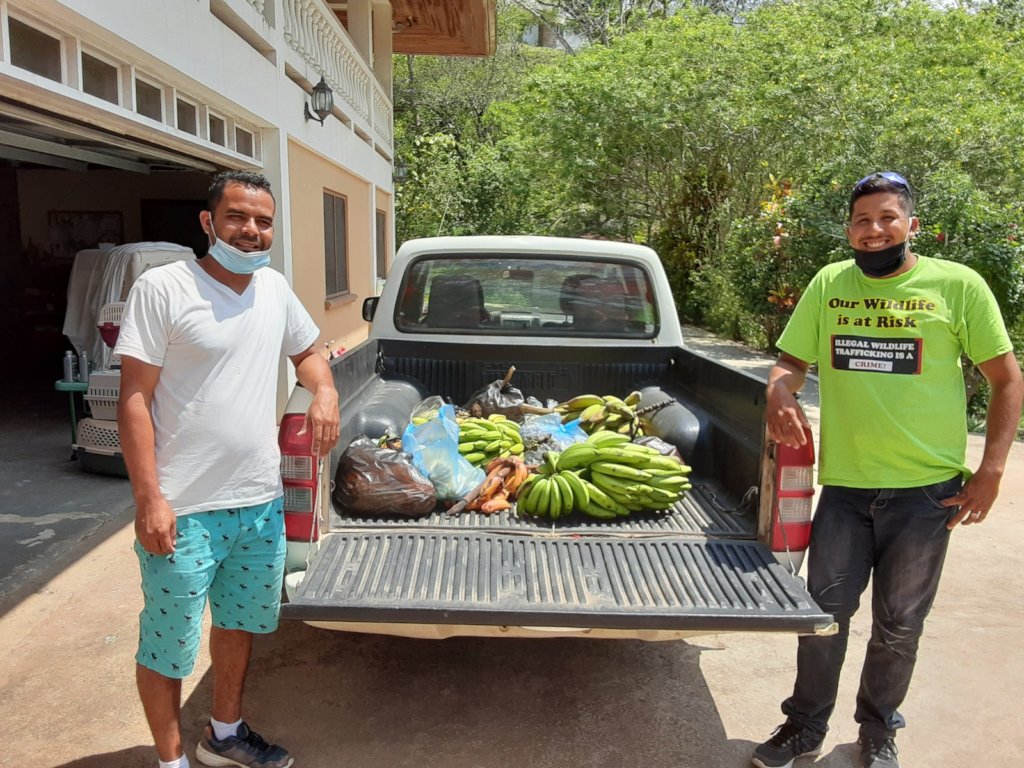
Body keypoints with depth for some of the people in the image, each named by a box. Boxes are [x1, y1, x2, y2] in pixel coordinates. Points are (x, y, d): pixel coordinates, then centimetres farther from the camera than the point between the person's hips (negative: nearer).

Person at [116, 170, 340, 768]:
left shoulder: (275, 287, 6)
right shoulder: (163, 288, -12)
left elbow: (307, 351, 22)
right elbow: (135, 399, -12)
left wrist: (325, 391, 0)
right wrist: (149, 499, -17)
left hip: (262, 501, 7)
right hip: (185, 511, -6)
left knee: (241, 622, 22)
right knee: (168, 644, 9)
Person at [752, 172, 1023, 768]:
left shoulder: (958, 285, -4)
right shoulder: (828, 284, 4)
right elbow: (791, 362, 9)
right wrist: (779, 396, -14)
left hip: (926, 490, -1)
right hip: (844, 484, 2)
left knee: (899, 624, 13)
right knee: (824, 610, 8)